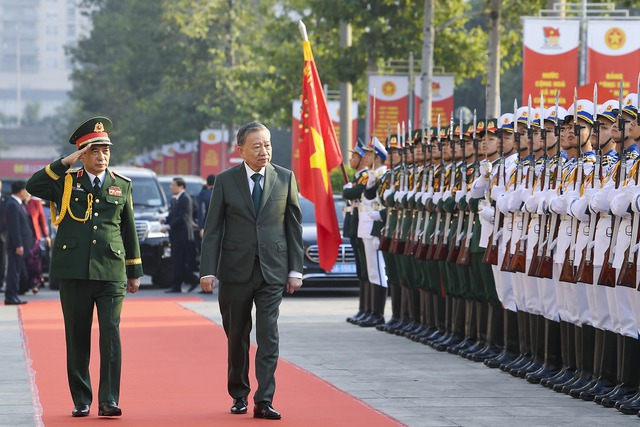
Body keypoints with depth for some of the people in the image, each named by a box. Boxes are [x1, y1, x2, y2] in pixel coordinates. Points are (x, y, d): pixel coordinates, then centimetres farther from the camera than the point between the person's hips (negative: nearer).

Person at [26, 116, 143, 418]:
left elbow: (129, 230, 16)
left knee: (111, 335, -9)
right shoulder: (65, 182, 6)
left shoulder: (122, 186, 11)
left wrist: (135, 271, 16)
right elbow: (33, 186, -12)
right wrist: (65, 163, -14)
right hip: (74, 272, 0)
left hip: (111, 272, 0)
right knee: (77, 337, 5)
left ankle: (108, 401, -7)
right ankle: (81, 401, 13)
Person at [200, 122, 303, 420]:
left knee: (268, 336, -8)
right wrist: (208, 271, -7)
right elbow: (212, 230, 1)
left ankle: (264, 401, -8)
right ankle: (239, 395, 26)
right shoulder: (226, 181, 1)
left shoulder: (285, 178, 4)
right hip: (236, 270, 0)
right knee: (237, 337, 11)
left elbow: (294, 226, 6)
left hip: (272, 271, 0)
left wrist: (295, 270, 2)